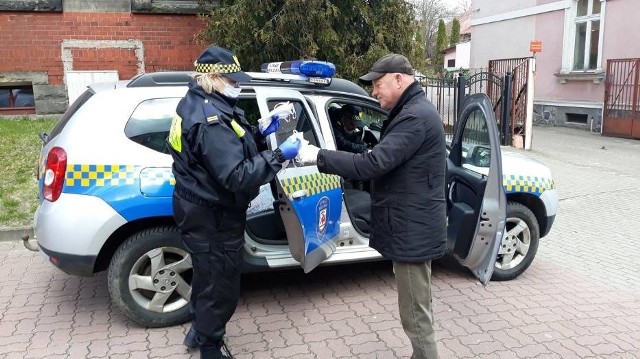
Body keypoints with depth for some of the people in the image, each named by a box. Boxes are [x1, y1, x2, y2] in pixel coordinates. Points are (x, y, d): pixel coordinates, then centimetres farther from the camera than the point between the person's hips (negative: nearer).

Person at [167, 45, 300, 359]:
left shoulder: (197, 104, 6)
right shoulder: (210, 120, -28)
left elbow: (227, 149, 12)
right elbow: (238, 176, -32)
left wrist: (261, 134, 0)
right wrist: (279, 156, -26)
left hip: (203, 208, 11)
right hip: (212, 216, -11)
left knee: (208, 275, 28)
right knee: (221, 286, 6)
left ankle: (199, 331, 48)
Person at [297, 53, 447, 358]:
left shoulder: (415, 116, -21)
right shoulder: (413, 111, 15)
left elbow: (374, 163, -28)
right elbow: (387, 162, 18)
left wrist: (319, 156, -22)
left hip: (412, 231, -11)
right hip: (412, 227, 11)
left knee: (415, 313, 2)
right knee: (417, 307, 22)